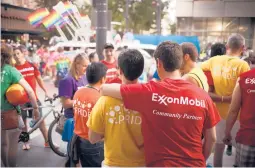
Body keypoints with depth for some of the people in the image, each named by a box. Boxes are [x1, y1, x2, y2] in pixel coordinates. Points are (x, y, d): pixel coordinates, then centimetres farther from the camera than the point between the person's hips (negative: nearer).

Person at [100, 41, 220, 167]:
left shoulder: (149, 92, -15)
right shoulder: (202, 95, -8)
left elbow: (104, 89, -8)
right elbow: (211, 138, 2)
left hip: (160, 164, -3)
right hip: (194, 164, 3)